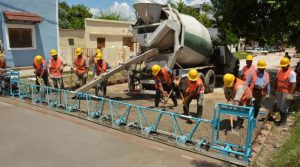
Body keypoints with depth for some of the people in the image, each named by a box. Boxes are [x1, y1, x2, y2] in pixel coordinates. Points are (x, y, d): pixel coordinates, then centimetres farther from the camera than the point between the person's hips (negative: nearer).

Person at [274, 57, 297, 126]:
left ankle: (284, 121, 19)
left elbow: (293, 84, -21)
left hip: (286, 93, -7)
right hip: (279, 92, 7)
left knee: (283, 107, 1)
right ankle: (282, 118, 32)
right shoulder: (279, 70, 5)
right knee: (279, 107, 15)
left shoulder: (291, 73, -16)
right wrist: (275, 89, 16)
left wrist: (290, 94, -26)